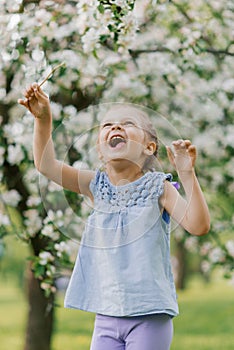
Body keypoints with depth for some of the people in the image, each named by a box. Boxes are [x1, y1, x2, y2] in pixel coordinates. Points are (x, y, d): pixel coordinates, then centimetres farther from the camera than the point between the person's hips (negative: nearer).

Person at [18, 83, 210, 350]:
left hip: (149, 317, -4)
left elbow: (198, 225, -14)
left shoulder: (157, 187, -4)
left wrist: (187, 175, -23)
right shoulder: (97, 186, 7)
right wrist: (43, 119, -10)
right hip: (106, 316, 4)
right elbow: (47, 164, 2)